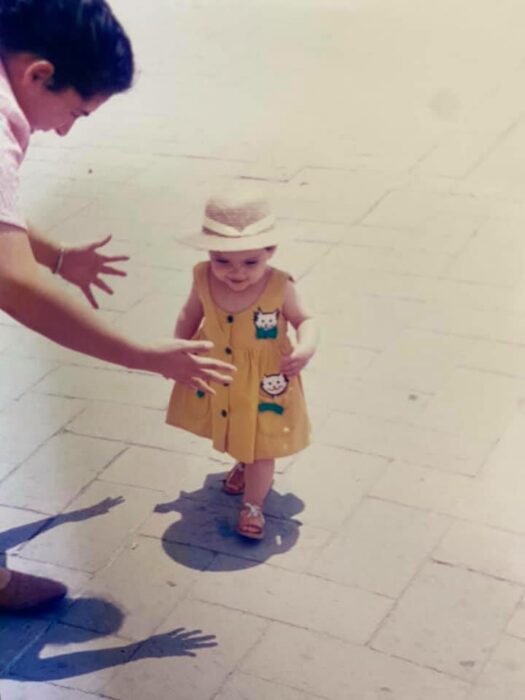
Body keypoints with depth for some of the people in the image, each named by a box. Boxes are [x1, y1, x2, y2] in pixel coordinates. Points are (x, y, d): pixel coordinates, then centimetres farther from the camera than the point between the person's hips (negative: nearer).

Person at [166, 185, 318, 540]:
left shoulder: (280, 287, -27)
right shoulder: (204, 279, -19)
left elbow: (305, 318, -12)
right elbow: (190, 316, 1)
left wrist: (306, 347, -31)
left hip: (264, 383, -4)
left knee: (260, 443, 10)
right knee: (234, 434, 27)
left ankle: (253, 504, 27)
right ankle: (245, 463, 58)